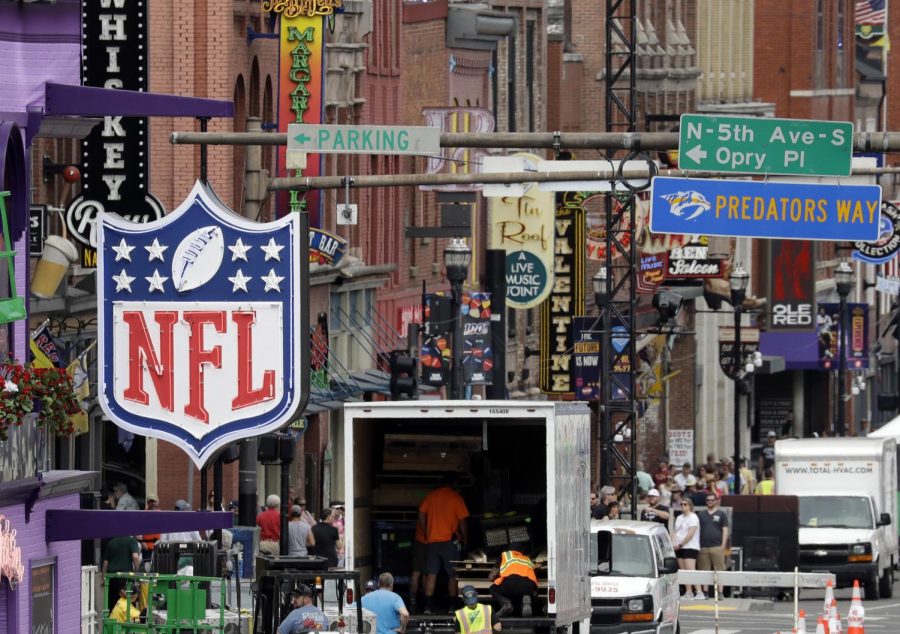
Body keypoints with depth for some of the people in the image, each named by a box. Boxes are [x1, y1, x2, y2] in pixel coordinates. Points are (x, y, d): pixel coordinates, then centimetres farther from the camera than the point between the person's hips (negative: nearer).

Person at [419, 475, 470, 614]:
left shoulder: (431, 495, 6)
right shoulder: (456, 497, -5)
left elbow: (421, 514, 6)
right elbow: (462, 521, -5)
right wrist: (465, 539, 8)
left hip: (432, 540, 3)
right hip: (449, 540, -3)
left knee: (431, 574, 3)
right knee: (452, 575, 6)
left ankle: (428, 606, -4)